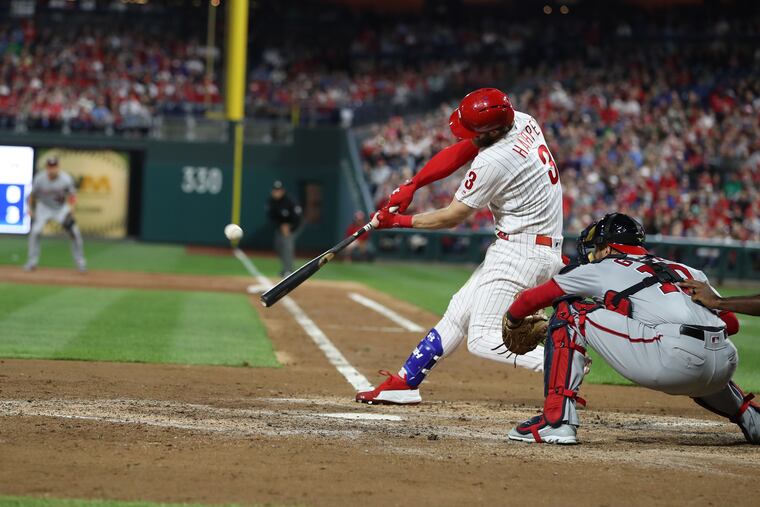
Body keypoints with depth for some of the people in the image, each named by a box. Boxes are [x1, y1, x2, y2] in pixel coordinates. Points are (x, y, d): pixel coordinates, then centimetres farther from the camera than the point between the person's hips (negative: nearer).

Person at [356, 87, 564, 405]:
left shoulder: (494, 161, -23)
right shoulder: (524, 121, 1)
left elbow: (452, 218, -10)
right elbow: (459, 153, 11)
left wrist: (396, 221, 1)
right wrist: (412, 185, 2)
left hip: (521, 253, -10)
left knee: (482, 340, -11)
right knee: (459, 313, 15)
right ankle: (405, 382, 20)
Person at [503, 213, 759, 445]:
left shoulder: (601, 267, 20)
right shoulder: (685, 270, 31)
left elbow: (532, 298, 26)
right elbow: (731, 322, 24)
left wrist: (512, 318, 47)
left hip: (674, 360, -6)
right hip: (726, 365, 6)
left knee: (569, 312, 9)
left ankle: (557, 420, -1)